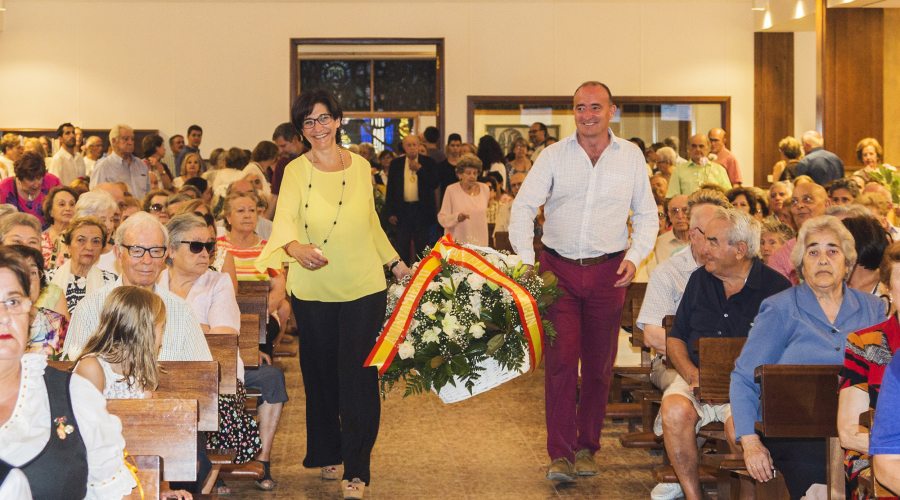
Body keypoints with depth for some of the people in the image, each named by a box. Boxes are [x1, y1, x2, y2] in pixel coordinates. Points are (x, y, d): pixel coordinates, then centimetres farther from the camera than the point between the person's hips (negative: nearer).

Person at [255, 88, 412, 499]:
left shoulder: (360, 167, 6)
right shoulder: (296, 172, -2)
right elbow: (285, 217, -18)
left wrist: (395, 262, 21)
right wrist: (295, 245, -39)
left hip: (363, 287, 0)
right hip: (313, 290, 0)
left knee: (358, 375, -5)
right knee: (321, 375, 10)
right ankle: (327, 454, 30)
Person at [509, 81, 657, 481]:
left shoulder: (631, 157, 6)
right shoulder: (553, 156, 2)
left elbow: (647, 215, 12)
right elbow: (522, 208, -1)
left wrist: (635, 257, -3)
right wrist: (526, 262, -13)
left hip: (608, 271, 1)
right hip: (558, 269, -1)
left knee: (599, 364, 6)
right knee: (560, 361, -8)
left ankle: (586, 448, 19)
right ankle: (561, 453, -5)